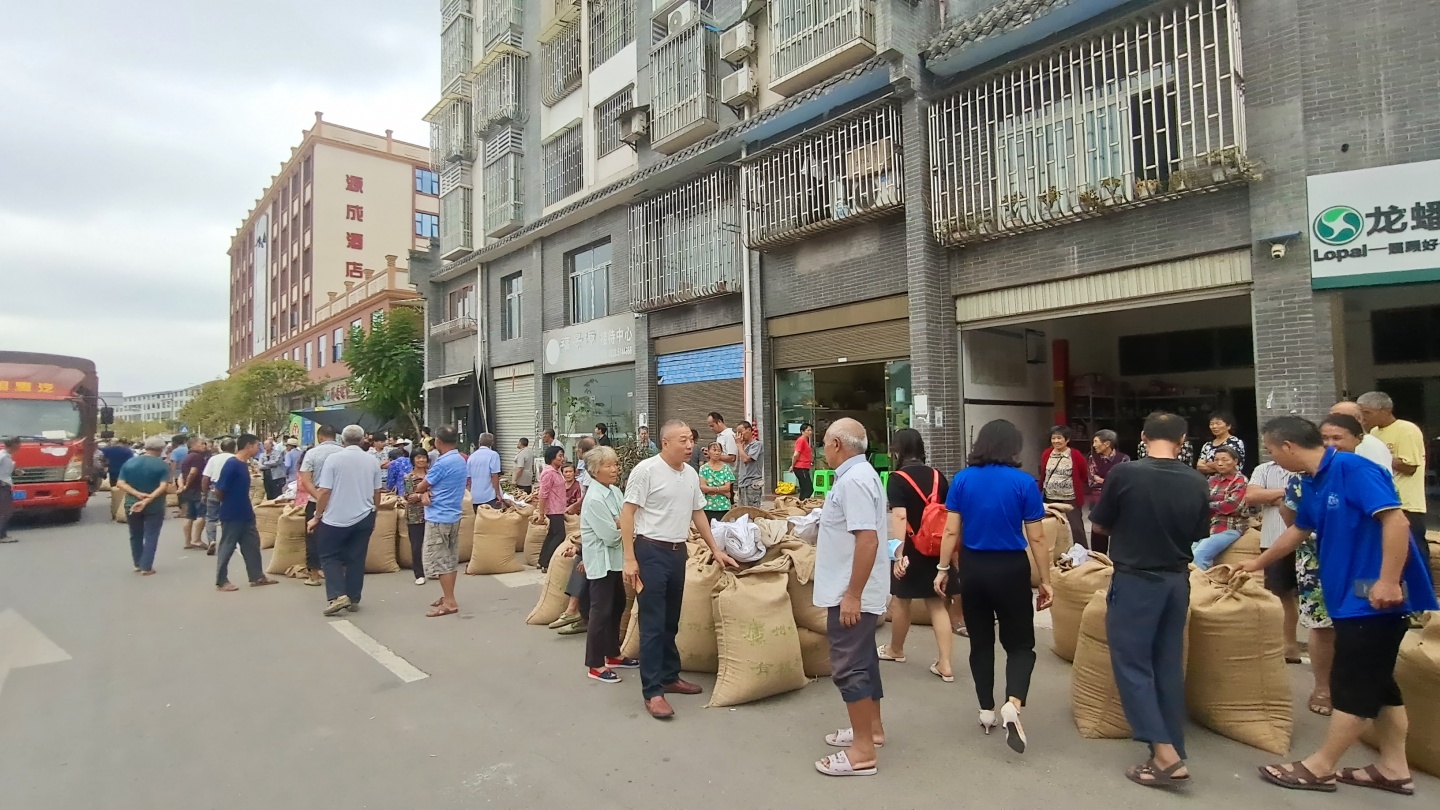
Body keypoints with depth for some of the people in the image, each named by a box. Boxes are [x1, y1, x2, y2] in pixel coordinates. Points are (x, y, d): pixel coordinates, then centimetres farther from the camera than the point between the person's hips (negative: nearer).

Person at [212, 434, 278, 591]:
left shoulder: (244, 464, 9)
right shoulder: (231, 464, -19)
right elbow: (218, 491, -19)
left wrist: (248, 507, 16)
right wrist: (227, 503, -2)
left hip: (246, 514, 9)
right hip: (232, 515, -9)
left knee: (252, 545, 12)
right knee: (227, 547, 3)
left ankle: (257, 577, 21)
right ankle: (221, 581, 14)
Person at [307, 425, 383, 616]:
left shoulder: (333, 458, -10)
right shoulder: (373, 461, 1)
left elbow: (324, 491, -11)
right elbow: (377, 492, 8)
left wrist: (317, 517, 1)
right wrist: (372, 514, 23)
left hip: (336, 518, -3)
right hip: (364, 518, 3)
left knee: (330, 556, 10)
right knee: (356, 559, 11)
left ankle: (338, 596, -5)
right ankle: (354, 599, 15)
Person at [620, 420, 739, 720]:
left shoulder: (691, 474, 8)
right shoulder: (646, 470, -13)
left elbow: (698, 513, 19)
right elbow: (627, 513, -13)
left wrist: (715, 549, 17)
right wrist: (629, 558, -18)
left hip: (678, 552, 7)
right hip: (651, 552, -7)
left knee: (671, 622, 17)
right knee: (653, 624, -3)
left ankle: (670, 677, 30)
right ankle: (652, 692, 4)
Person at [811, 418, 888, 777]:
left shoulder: (853, 480, -23)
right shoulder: (857, 474, 10)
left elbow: (868, 540, -28)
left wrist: (852, 595, -26)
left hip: (851, 593, -11)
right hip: (854, 591, 11)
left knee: (848, 667, -3)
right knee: (862, 660, 20)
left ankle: (863, 750, 6)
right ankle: (872, 728, 33)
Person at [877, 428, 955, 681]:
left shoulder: (897, 479, -12)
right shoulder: (937, 476, 4)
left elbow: (900, 517, -21)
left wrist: (898, 553, -23)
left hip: (912, 549, -5)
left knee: (901, 600, 14)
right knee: (937, 603, 10)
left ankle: (895, 650, 34)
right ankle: (945, 664, 7)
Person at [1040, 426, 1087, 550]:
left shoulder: (1076, 455, -9)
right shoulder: (1046, 454, 2)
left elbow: (1084, 477, 3)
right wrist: (1039, 492, 12)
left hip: (1070, 498, -4)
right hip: (1050, 498, 4)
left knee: (1076, 527, -1)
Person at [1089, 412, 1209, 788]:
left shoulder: (1125, 474, -16)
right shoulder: (1197, 483, -3)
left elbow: (1101, 525, -4)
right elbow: (1199, 535, 10)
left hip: (1135, 580, -5)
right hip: (1177, 581, 5)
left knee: (1132, 664, 3)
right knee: (1169, 666, 13)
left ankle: (1164, 753, -3)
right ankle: (1173, 751, 20)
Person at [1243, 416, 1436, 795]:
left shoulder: (1353, 469, -17)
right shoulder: (1311, 483, 11)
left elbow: (1396, 521, -24)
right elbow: (1298, 530, 24)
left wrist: (1389, 582, -28)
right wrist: (1257, 563, 33)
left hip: (1374, 597, -10)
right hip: (1351, 594, 10)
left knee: (1353, 685, 0)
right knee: (1376, 682, 16)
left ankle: (1320, 767, 9)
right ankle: (1394, 769, 27)